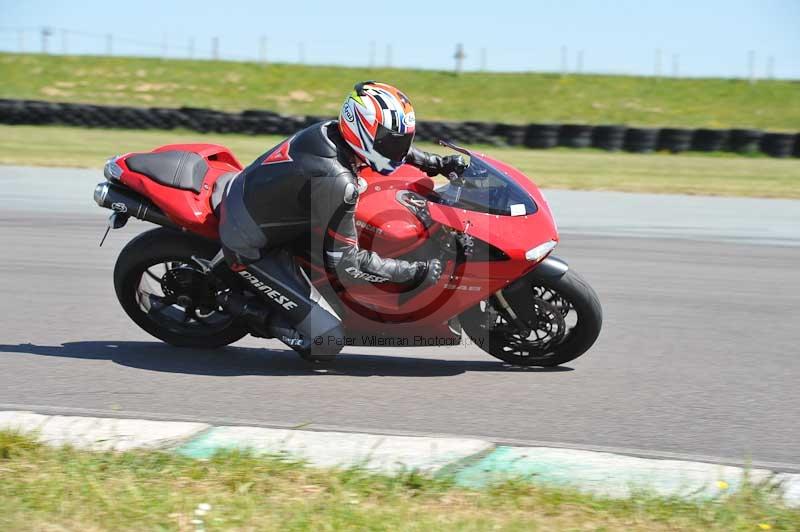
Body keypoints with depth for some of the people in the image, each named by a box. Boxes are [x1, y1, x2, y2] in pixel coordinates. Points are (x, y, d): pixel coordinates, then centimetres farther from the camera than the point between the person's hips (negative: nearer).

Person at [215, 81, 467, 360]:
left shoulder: (329, 130, -8)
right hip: (250, 249, -9)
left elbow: (386, 146, 16)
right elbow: (345, 262, -24)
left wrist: (437, 163, 10)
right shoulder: (337, 181, -32)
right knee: (327, 340, -12)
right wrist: (416, 272, -20)